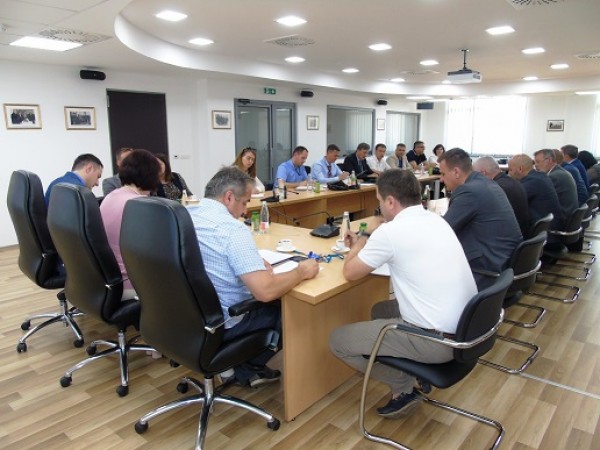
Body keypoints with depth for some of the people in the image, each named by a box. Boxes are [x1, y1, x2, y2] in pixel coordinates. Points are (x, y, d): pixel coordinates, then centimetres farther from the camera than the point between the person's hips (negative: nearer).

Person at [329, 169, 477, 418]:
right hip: (467, 327, 9)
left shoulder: (390, 231, -17)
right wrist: (368, 245, 19)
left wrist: (359, 245, 14)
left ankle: (404, 387, 10)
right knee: (381, 310, 29)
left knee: (338, 340, 2)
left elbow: (350, 272, -4)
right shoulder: (436, 220, 7)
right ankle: (419, 371, 19)